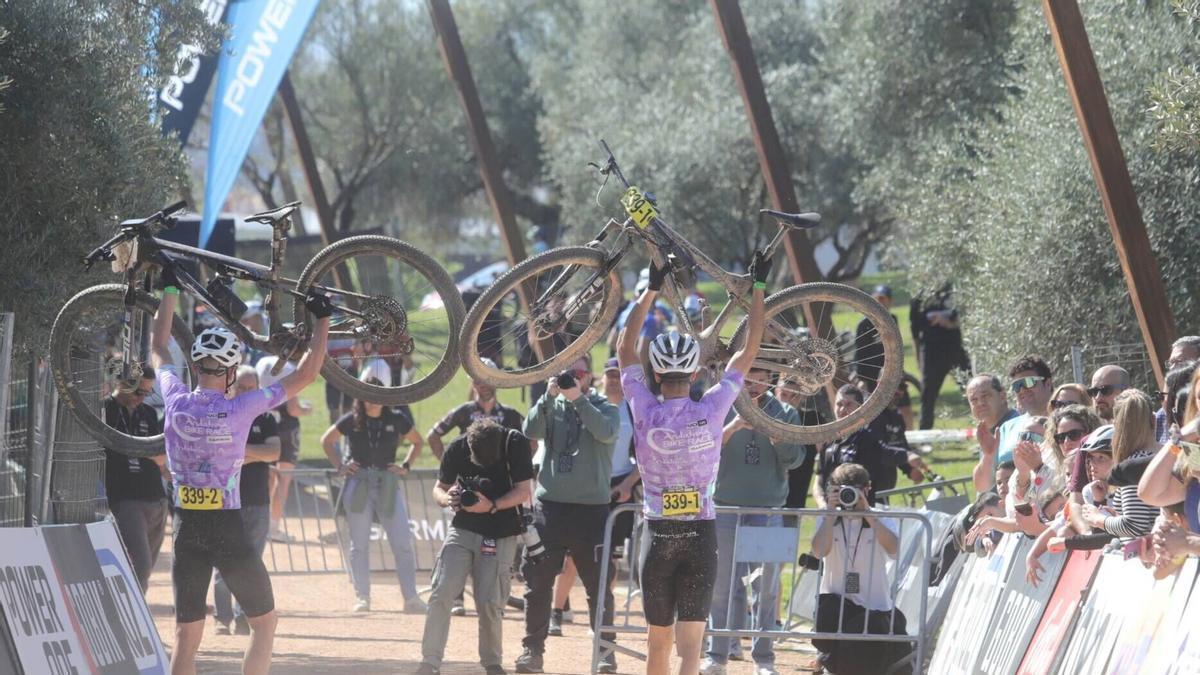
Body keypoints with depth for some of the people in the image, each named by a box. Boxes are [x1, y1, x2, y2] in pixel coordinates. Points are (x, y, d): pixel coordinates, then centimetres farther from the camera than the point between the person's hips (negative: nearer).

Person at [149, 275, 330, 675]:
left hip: (186, 531, 3)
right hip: (228, 530, -3)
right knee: (264, 621, 12)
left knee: (186, 635, 7)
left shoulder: (177, 402, -3)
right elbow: (305, 375, -3)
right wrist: (322, 320, 8)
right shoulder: (241, 410, -11)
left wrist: (170, 292, 29)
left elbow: (158, 351, 17)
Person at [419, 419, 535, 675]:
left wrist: (491, 506, -26)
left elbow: (523, 491, -12)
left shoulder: (516, 443, -14)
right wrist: (447, 498, -20)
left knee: (489, 601, -6)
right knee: (441, 594, -11)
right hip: (463, 529, 2)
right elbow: (439, 488, 3)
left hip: (501, 535, -2)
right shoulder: (457, 448, -8)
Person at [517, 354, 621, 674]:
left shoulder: (606, 408, 5)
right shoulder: (552, 406, 10)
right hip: (549, 506, 2)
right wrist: (549, 395, -17)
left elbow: (606, 432, -16)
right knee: (537, 583, 1)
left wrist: (579, 399, -22)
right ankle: (533, 648, 7)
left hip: (591, 509, -2)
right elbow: (531, 430, -6)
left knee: (598, 585, 2)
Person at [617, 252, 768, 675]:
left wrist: (650, 292, 14)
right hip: (701, 534, -1)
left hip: (658, 533, 1)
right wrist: (758, 287, 12)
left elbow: (626, 349, 7)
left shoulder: (646, 413, -7)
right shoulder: (712, 410, -7)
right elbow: (749, 350, 3)